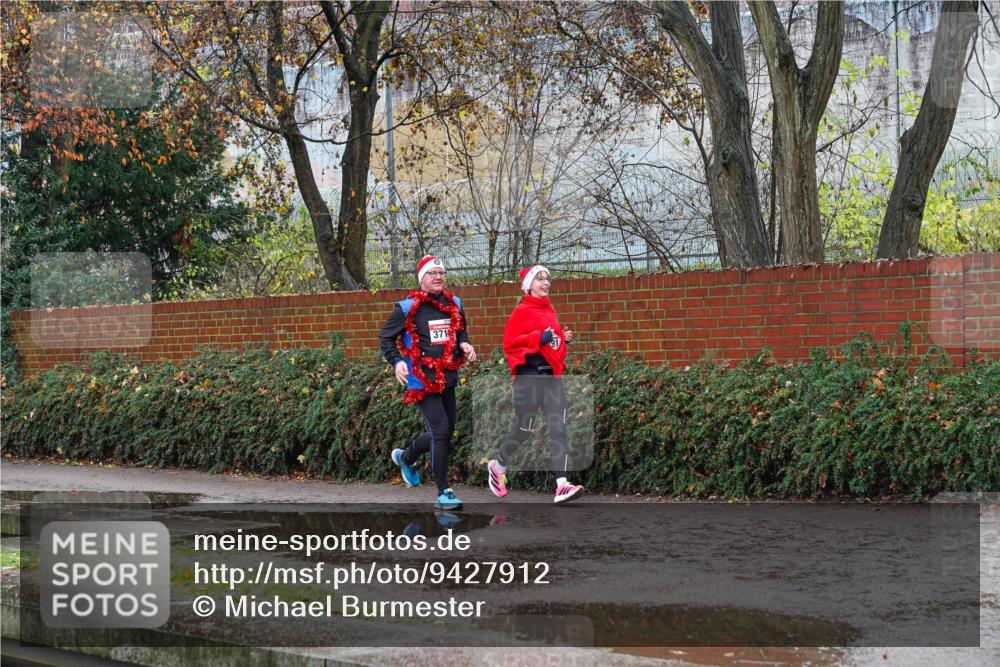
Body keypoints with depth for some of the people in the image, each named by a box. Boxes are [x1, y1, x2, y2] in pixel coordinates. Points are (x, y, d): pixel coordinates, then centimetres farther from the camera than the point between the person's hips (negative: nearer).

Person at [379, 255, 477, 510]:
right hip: (421, 380, -7)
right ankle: (444, 493, -5)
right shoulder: (408, 307, -6)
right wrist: (396, 361, -14)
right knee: (440, 431, -13)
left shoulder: (454, 304, 10)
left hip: (447, 379, 7)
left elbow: (460, 331, 26)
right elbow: (385, 337, 1)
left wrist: (464, 344, 4)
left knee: (446, 433, 13)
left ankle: (406, 457, 41)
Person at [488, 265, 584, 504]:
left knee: (559, 429, -7)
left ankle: (562, 485, -14)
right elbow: (509, 343, -12)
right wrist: (539, 338, -20)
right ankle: (498, 466, 30)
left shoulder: (550, 310, 15)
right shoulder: (522, 311, -6)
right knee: (523, 430, 3)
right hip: (529, 377, -6)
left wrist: (563, 338, 8)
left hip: (553, 376, 6)